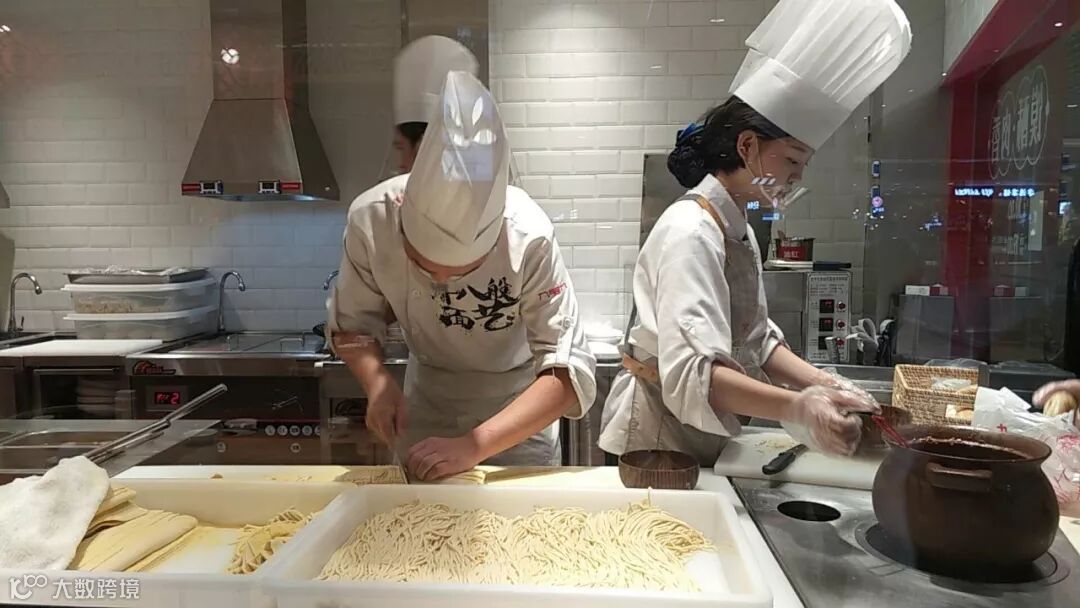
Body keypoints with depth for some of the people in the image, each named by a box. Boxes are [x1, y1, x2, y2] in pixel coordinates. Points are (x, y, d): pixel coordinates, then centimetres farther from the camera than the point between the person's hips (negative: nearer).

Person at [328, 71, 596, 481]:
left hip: (517, 408, -2)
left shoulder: (528, 238, -33)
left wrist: (474, 446, -40)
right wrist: (378, 383, -28)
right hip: (424, 398, 2)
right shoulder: (372, 219, -26)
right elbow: (352, 324, -9)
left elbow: (571, 373, -32)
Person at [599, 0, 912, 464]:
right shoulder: (690, 233, -23)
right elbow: (692, 372, -34)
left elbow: (755, 341, 9)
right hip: (658, 441, -9)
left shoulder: (737, 231, 8)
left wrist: (824, 385, -5)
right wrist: (797, 408, -45)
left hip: (702, 442, 9)